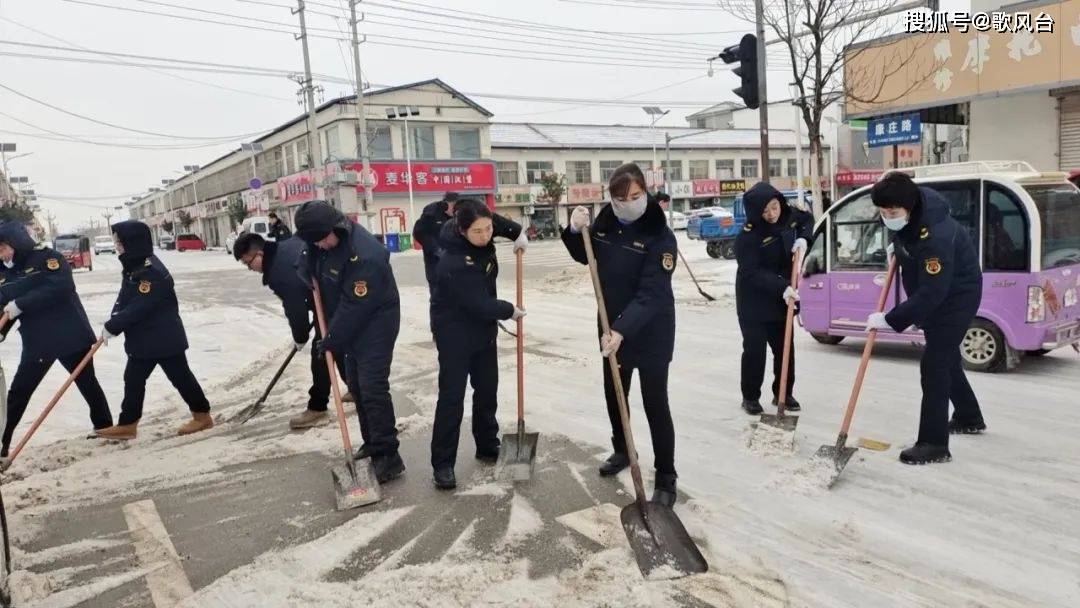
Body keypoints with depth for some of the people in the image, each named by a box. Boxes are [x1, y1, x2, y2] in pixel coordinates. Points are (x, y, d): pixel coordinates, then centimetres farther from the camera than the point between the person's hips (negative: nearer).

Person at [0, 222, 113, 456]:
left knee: (88, 384, 9)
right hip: (36, 342, 5)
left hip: (70, 335, -5)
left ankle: (104, 427, 23)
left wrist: (21, 304, -26)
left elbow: (59, 287, -26)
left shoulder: (47, 257, -10)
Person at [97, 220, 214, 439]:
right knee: (133, 379, 13)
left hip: (165, 338, -9)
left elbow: (138, 308, -26)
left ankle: (202, 415, 16)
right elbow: (123, 300, 8)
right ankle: (127, 424, 22)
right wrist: (111, 324, -7)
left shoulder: (152, 272, -24)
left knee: (180, 376, 2)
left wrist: (112, 327, -17)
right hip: (141, 339, 9)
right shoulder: (132, 267, 7)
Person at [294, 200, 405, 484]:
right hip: (352, 326, 9)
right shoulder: (320, 239, -2)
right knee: (357, 386, 15)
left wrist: (333, 340, -17)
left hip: (375, 325, -9)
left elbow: (354, 306, -26)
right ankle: (372, 442, 29)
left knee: (373, 389, -12)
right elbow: (308, 266, 20)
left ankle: (388, 457, -5)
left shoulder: (364, 255, -30)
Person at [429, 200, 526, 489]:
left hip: (483, 329, 8)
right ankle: (443, 463, 4)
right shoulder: (453, 264, -32)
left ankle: (487, 447, 31)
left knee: (487, 391, 15)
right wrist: (509, 311, -13)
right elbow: (479, 304, -28)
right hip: (455, 334, -8)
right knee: (452, 397, -4)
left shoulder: (482, 242, -8)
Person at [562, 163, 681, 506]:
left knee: (655, 403, -1)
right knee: (613, 395, 20)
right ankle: (622, 451, 43)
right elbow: (585, 257, 12)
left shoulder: (660, 236, -20)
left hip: (651, 331, -6)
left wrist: (623, 330, -36)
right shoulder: (605, 222, -2)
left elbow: (651, 293, -27)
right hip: (613, 327, 6)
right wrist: (576, 231, -9)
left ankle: (666, 478, 12)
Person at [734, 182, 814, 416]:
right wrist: (782, 287, -36)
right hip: (754, 301, -6)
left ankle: (783, 394, 27)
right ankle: (750, 397, 14)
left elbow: (807, 219, 17)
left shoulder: (790, 215, -6)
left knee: (785, 348, 12)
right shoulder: (748, 236, -24)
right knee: (755, 350, -2)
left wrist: (803, 238, -4)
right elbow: (752, 273, -26)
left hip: (782, 298, 6)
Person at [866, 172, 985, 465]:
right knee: (945, 358, 22)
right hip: (935, 295, 10)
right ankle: (969, 418, 42)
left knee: (933, 364, -14)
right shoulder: (915, 201, -11)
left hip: (956, 298, -10)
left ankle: (934, 444, -9)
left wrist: (890, 320, -37)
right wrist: (898, 245, 4)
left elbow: (930, 294, -38)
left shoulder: (935, 237, -38)